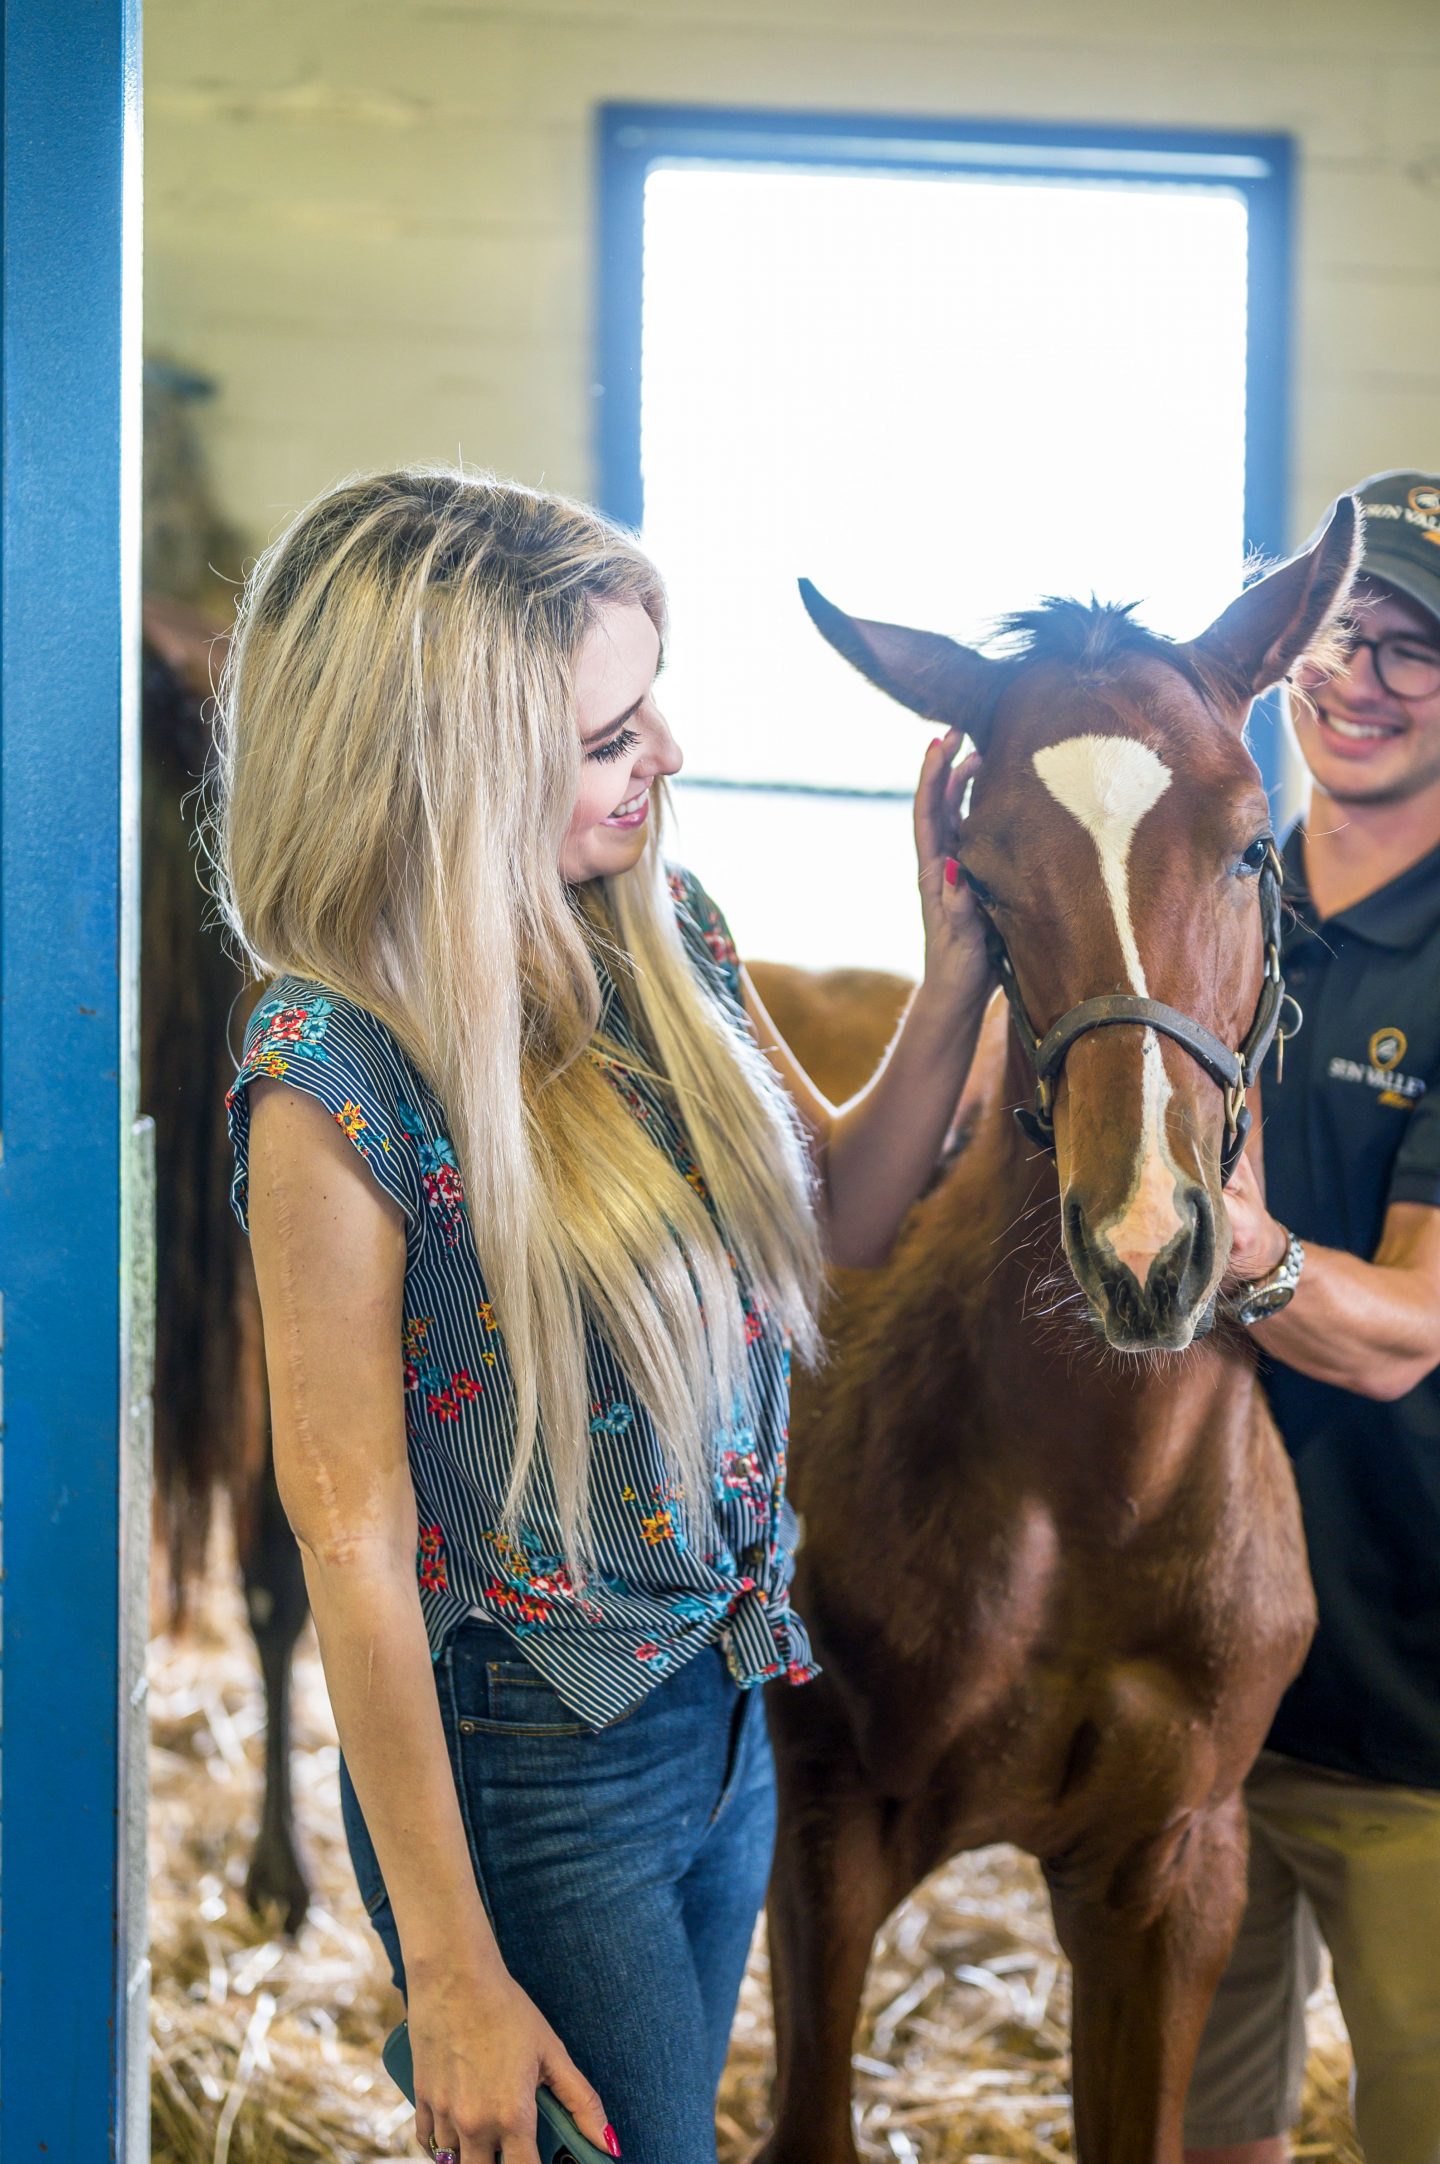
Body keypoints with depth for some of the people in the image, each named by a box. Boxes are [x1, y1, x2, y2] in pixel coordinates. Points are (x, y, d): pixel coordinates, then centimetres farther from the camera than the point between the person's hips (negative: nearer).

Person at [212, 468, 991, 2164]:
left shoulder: (668, 931, -3)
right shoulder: (338, 1071, -24)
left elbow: (838, 1214, 12)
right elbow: (351, 1533, -21)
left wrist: (956, 968, -7)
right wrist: (453, 1977, -18)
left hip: (723, 1707, 7)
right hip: (531, 1776, -7)